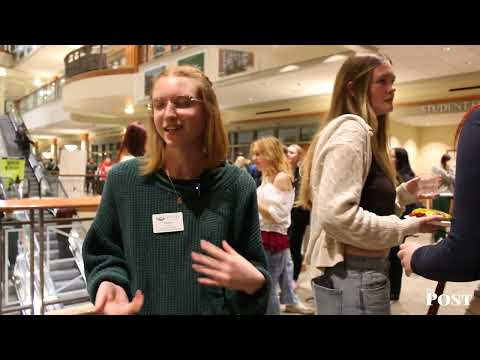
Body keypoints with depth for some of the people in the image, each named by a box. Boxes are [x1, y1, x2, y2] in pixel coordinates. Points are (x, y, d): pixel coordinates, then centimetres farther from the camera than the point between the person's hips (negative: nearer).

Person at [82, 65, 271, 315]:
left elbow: (253, 272, -5)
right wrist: (109, 282, -18)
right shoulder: (122, 179, -10)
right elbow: (102, 254, 1)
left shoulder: (237, 185, -13)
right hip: (139, 309, 1)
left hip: (214, 309, 0)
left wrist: (252, 282, -25)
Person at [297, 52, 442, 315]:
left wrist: (404, 193, 7)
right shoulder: (351, 130, -17)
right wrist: (408, 227, -17)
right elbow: (336, 215, -28)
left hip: (356, 274, 10)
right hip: (355, 278, -10)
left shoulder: (362, 132, 14)